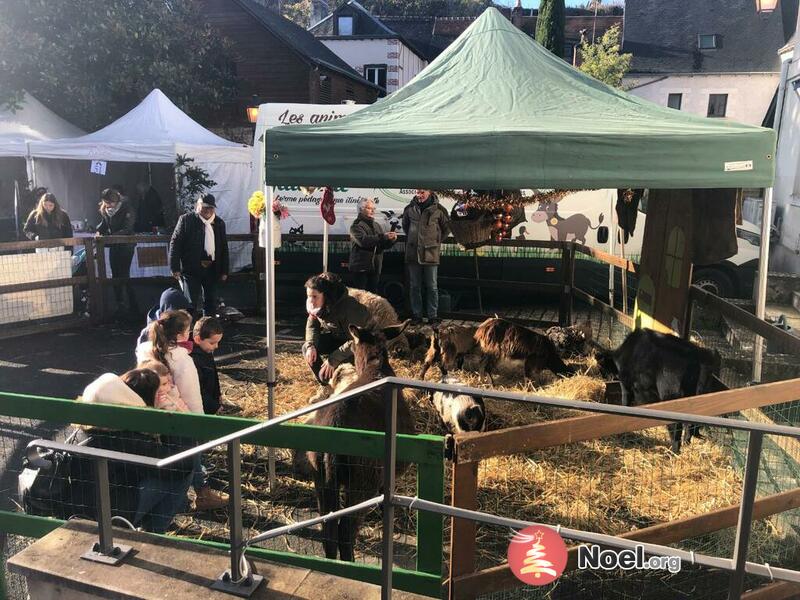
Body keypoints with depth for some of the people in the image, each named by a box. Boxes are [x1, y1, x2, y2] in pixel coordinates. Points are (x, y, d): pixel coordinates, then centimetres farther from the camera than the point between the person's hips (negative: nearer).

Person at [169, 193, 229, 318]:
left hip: (211, 269, 4)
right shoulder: (186, 220, -2)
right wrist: (175, 268, -10)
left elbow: (224, 248, 13)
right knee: (192, 303, -3)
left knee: (211, 303, 11)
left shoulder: (219, 223, 10)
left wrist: (224, 271, 9)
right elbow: (175, 243, -4)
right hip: (191, 269, -4)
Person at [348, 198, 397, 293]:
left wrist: (391, 240, -10)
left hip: (375, 268, 7)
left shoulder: (377, 225, 18)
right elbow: (363, 240, -23)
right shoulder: (357, 225, -4)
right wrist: (383, 236, -27)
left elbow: (385, 245, 13)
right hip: (361, 267, -6)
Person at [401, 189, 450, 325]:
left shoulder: (438, 209, -2)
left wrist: (436, 241, 7)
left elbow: (446, 228, 11)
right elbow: (405, 225, 23)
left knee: (432, 287, 2)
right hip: (413, 252, 3)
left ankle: (433, 316, 10)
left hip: (431, 253, -3)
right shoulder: (410, 209, 5)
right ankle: (417, 315, 17)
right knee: (414, 286, 8)